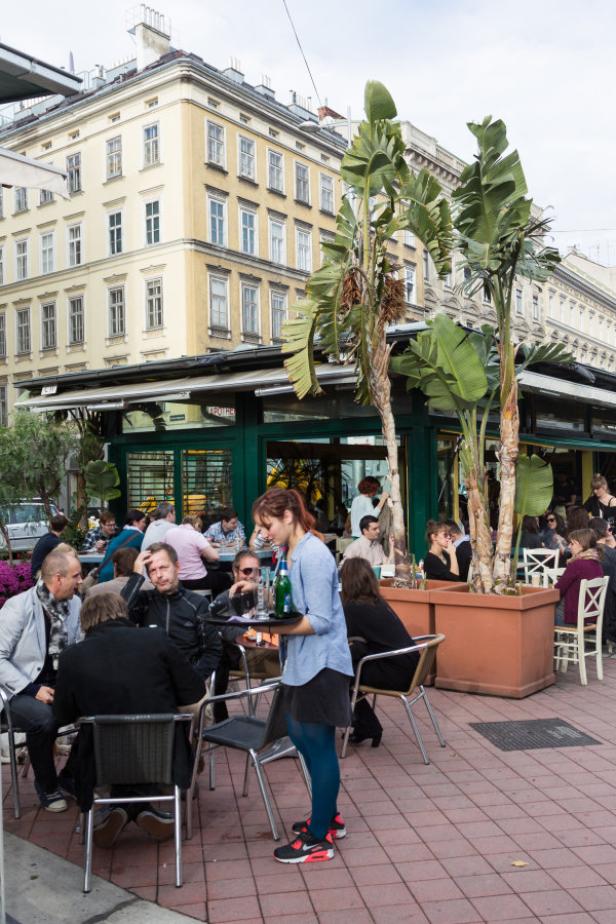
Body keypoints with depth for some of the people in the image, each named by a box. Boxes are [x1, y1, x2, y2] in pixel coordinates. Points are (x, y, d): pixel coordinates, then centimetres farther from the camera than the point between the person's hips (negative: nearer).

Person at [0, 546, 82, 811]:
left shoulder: (75, 604, 0)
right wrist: (33, 690, -21)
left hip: (62, 685, 5)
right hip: (22, 691, -4)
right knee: (44, 718, -34)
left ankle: (73, 775, 6)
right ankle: (47, 786, -4)